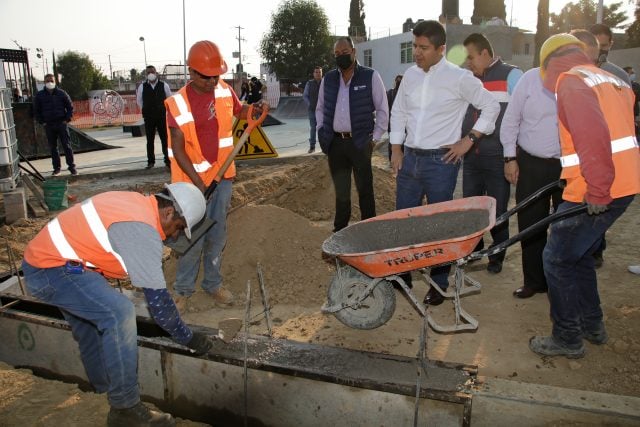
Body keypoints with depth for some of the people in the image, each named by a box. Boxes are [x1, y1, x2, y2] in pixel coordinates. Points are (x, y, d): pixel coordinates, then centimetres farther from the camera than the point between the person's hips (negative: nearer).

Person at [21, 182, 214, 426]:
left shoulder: (136, 202, 4)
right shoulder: (143, 230, -24)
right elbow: (157, 299, -22)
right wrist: (188, 338, -11)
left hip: (43, 253, 11)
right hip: (51, 269, -11)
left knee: (92, 315, 24)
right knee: (119, 313, -22)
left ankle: (104, 389, 45)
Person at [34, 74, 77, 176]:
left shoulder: (62, 93, 0)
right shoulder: (39, 95, 3)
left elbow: (70, 107, 4)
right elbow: (37, 110, 11)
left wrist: (67, 119, -4)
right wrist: (42, 122, 2)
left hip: (61, 123, -2)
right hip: (48, 125, 2)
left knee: (66, 146, -2)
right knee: (53, 147, 7)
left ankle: (71, 167, 4)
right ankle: (56, 168, 15)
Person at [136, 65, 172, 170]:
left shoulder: (164, 85, 0)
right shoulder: (142, 87, 3)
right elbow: (139, 101, 17)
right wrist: (145, 110, 14)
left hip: (162, 117, -1)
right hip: (148, 118, 1)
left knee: (165, 139, 0)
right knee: (150, 140, 5)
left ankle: (168, 160, 7)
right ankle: (150, 162, 12)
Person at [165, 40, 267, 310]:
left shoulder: (224, 90, 0)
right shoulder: (178, 103, -14)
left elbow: (239, 111, 20)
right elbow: (178, 149, -15)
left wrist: (254, 109, -3)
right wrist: (197, 182, -21)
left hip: (222, 175, 5)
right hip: (194, 179, -4)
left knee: (218, 235, 12)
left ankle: (213, 283, 28)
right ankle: (183, 289, 18)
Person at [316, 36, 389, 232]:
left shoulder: (370, 76, -2)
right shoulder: (328, 79, 11)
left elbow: (383, 110, 1)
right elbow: (320, 109, 20)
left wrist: (374, 138, -3)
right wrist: (322, 133, 8)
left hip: (360, 142, -4)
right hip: (335, 142, 4)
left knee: (365, 190, 3)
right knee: (340, 191, 12)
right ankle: (339, 231, 23)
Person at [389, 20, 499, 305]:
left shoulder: (459, 78, -8)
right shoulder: (410, 75, 7)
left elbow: (491, 106, 0)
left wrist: (469, 140, -4)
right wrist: (396, 150, 8)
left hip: (441, 161, -5)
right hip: (410, 157, 5)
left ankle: (439, 283, 18)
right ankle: (402, 275, 25)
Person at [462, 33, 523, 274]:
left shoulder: (511, 75, -3)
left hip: (497, 158, -5)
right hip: (471, 156, 5)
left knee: (497, 211, 5)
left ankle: (497, 257, 21)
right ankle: (473, 252, 26)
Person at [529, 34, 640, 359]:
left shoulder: (570, 81, -10)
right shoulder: (610, 79, 19)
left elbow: (592, 134, -26)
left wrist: (597, 191, -23)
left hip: (594, 195, -9)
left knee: (558, 259, 2)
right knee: (579, 255, 22)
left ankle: (567, 339, 13)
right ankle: (592, 326, 34)